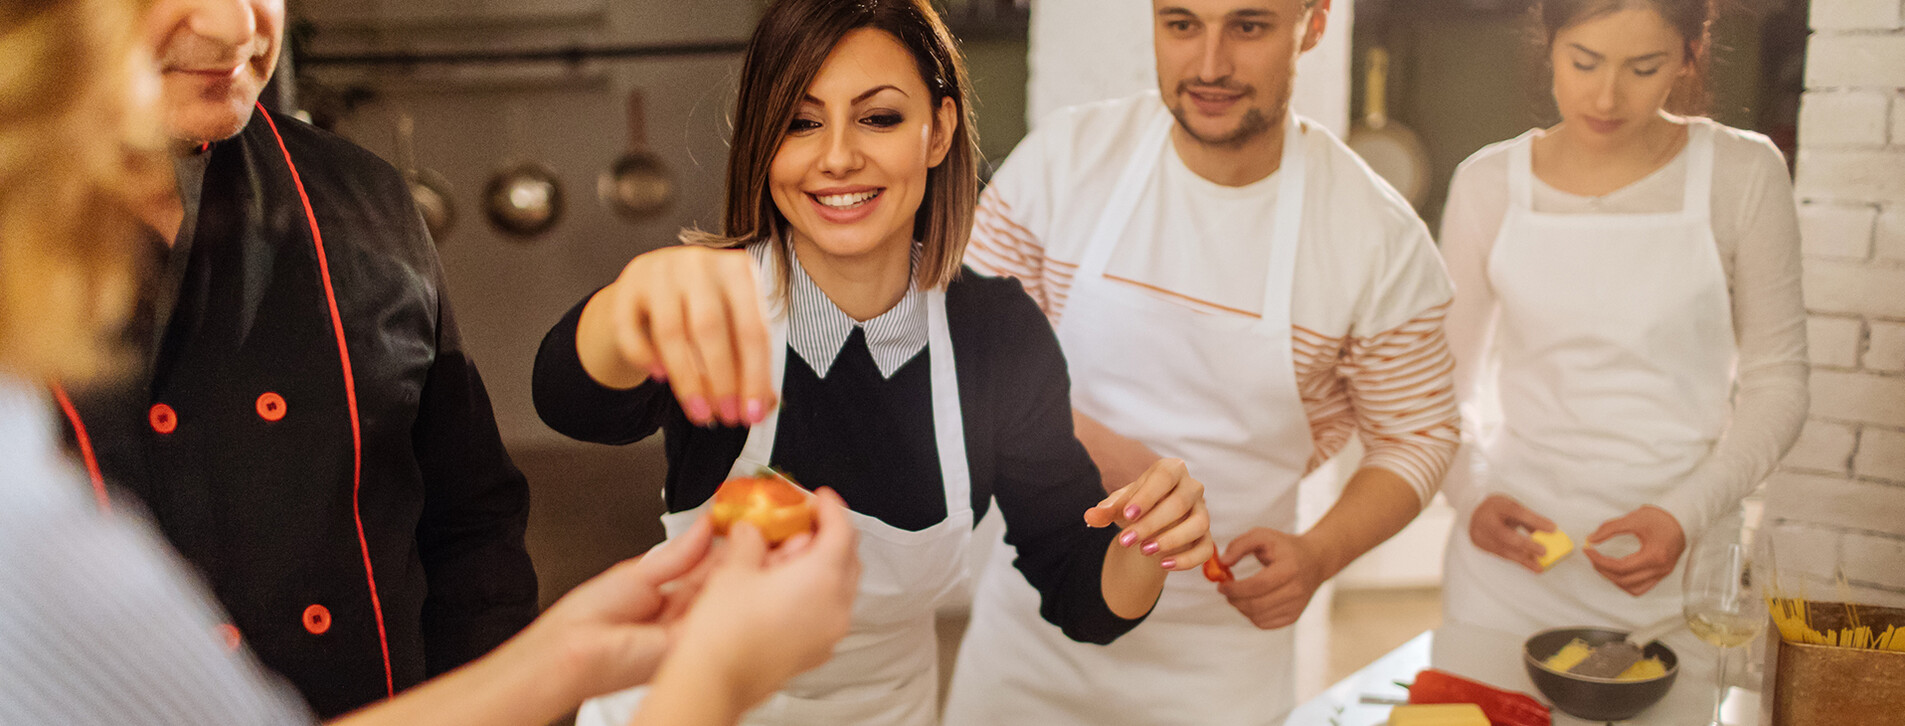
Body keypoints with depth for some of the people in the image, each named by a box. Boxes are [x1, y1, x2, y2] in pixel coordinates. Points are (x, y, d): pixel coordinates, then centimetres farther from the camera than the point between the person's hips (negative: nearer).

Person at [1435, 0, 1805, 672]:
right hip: (1509, 557, 1)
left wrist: (1686, 514, -13)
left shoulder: (1742, 174, -3)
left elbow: (1776, 380, 0)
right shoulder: (1489, 184, -1)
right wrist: (1472, 498, -9)